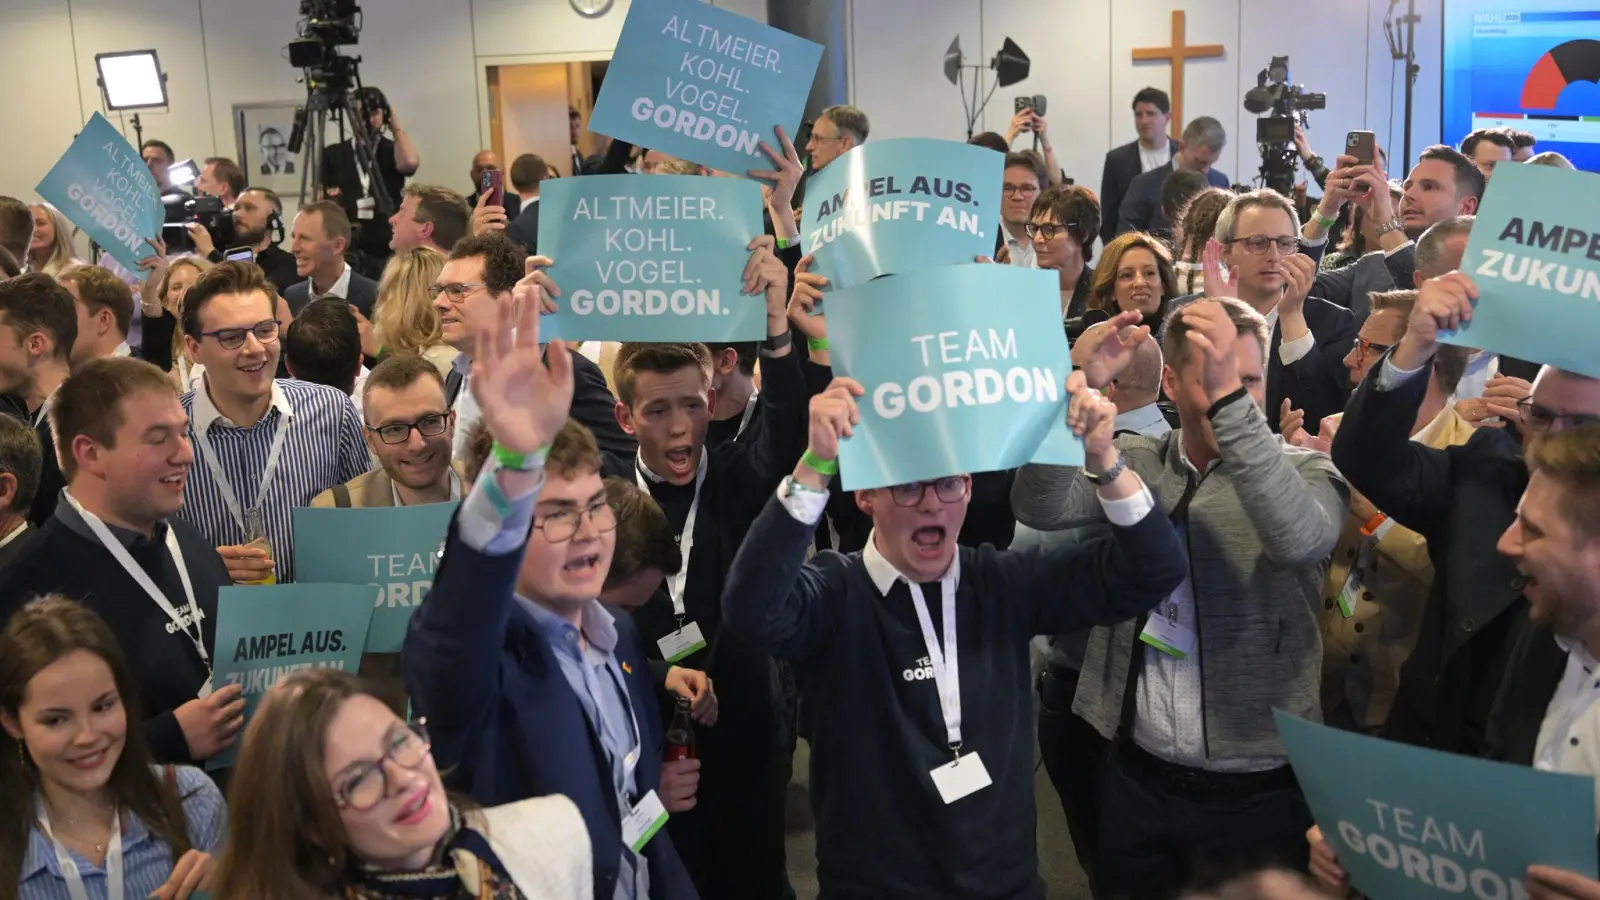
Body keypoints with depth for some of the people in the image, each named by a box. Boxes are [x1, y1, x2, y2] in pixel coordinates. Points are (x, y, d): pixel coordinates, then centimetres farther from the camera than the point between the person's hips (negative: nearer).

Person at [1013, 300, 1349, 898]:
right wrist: (1077, 387, -26)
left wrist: (1230, 400, -36)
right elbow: (1041, 508, -15)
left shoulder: (1305, 471, -6)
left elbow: (1299, 539, -29)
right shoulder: (1135, 463, 2)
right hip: (1137, 778, 2)